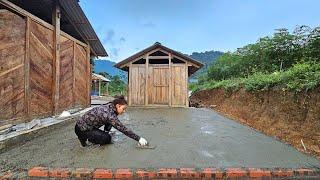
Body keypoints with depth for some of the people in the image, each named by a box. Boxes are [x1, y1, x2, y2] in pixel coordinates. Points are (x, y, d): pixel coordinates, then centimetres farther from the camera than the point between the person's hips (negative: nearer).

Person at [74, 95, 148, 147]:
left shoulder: (109, 107, -7)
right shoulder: (109, 115, -31)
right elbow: (123, 129, -29)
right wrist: (139, 139, -24)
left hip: (86, 125, 8)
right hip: (81, 129, -8)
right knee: (107, 139, -14)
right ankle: (84, 138, 3)